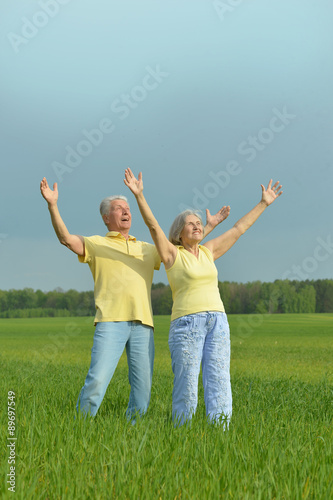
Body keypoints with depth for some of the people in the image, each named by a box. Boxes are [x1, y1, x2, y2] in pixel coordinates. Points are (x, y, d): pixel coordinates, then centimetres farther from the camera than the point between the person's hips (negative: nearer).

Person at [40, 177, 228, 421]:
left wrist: (210, 226, 31)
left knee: (143, 387, 1)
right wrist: (52, 205, -16)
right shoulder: (95, 244, 12)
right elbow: (66, 238, -4)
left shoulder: (147, 249, 26)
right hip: (111, 321, -4)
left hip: (143, 325, 5)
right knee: (97, 380, -15)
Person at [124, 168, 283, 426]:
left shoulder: (208, 251, 17)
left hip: (218, 323, 5)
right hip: (186, 324, -5)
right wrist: (139, 194, -23)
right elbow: (153, 225, -11)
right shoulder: (172, 254, 3)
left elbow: (239, 228, 22)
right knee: (186, 388, -5)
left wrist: (264, 203, 26)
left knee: (219, 383, -5)